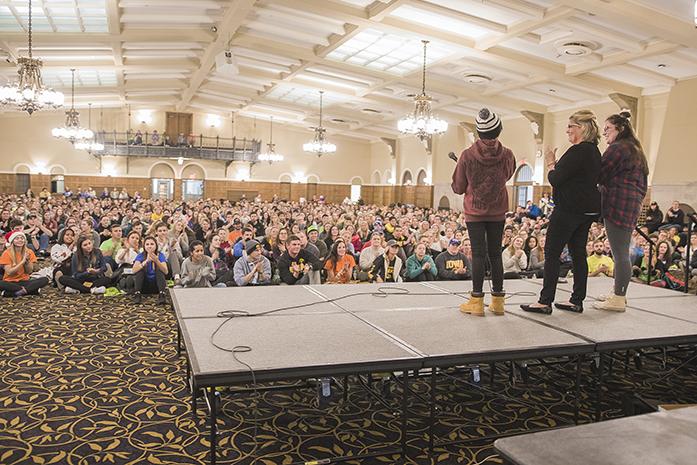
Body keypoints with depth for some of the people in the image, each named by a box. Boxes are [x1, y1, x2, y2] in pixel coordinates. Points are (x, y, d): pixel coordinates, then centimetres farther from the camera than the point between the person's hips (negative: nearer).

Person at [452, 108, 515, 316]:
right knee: (495, 254, 10)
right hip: (498, 211, 2)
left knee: (478, 254, 1)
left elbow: (458, 187, -2)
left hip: (475, 211, -2)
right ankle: (498, 300, 15)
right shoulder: (507, 155, -7)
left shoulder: (467, 156, -13)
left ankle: (477, 301, 3)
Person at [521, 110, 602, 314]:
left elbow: (556, 180, -16)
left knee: (552, 253, -4)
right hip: (588, 209, 10)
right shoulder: (594, 151, 15)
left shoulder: (578, 151, -16)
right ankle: (577, 300, 17)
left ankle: (545, 301, -2)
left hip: (569, 209, -10)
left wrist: (550, 164, 1)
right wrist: (556, 164, 15)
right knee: (578, 253, 12)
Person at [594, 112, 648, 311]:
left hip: (617, 204, -10)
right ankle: (619, 294, 20)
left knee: (619, 253, -8)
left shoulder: (617, 148, -10)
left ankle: (618, 299, -5)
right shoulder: (636, 150, 22)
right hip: (633, 205, 10)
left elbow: (600, 176, -9)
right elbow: (643, 184, 25)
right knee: (622, 252, 14)